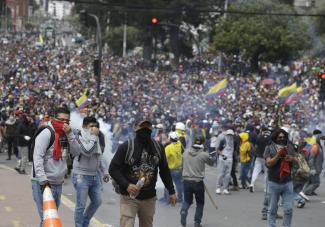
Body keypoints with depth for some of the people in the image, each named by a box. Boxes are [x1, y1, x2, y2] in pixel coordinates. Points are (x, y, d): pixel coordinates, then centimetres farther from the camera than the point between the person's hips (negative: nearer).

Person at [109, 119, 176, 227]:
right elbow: (113, 169, -6)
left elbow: (164, 170, 14)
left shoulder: (158, 147, 5)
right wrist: (126, 185, -19)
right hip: (129, 197, -4)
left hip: (149, 198, 4)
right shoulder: (126, 146, -8)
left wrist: (171, 191, 13)